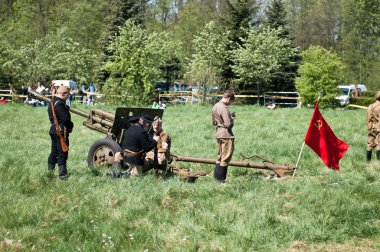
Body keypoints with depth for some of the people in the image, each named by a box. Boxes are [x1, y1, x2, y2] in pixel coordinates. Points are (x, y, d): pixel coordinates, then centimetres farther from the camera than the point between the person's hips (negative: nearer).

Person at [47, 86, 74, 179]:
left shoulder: (53, 102, 14)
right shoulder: (59, 104, -18)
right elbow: (65, 119, -21)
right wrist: (71, 125, -1)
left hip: (54, 130, 10)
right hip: (61, 131, -10)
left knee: (54, 152, 18)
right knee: (62, 154, -6)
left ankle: (50, 171, 25)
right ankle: (62, 174, -5)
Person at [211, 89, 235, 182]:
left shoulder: (215, 106, 9)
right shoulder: (224, 108, -20)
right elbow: (228, 124, -23)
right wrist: (232, 118, -2)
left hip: (218, 133, 9)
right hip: (226, 135, -9)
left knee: (220, 156, 18)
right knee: (226, 157, 0)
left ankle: (216, 176, 21)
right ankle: (220, 178, 3)